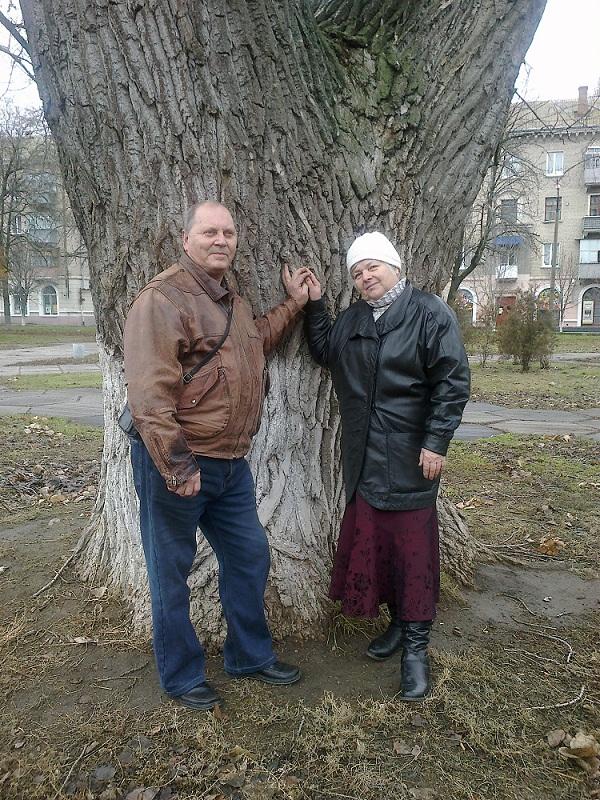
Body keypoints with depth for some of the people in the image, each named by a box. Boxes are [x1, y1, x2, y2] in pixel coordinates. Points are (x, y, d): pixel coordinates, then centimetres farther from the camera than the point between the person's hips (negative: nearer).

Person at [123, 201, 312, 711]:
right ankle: (181, 678, 28)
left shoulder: (232, 301, 13)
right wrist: (177, 466, -24)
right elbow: (149, 392, -23)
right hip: (174, 464, -9)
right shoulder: (163, 299, -16)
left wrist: (293, 305, 25)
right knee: (172, 572, 9)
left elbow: (254, 343, 33)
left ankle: (251, 655, 36)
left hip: (230, 463, 9)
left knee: (249, 557, 16)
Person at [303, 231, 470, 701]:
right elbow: (325, 353, 24)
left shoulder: (431, 314, -8)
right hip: (365, 459, 6)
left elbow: (453, 382, -11)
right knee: (371, 541, 13)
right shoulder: (351, 321, 11)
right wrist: (315, 306, 13)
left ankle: (416, 646, 14)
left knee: (413, 547, 1)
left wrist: (436, 443, -14)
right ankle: (398, 622, 32)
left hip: (411, 460, -6)